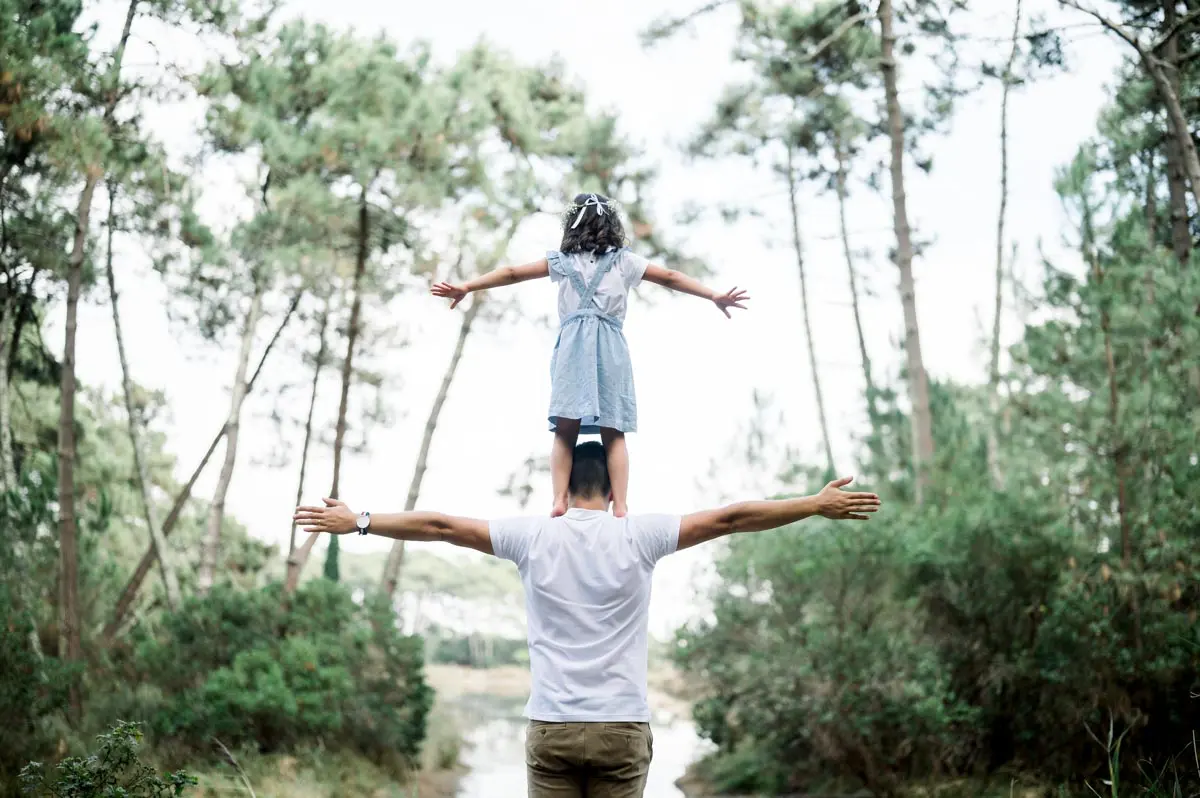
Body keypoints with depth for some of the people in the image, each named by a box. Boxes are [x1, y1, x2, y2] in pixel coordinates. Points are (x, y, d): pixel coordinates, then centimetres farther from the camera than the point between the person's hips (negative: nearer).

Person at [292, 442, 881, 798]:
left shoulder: (532, 536, 1)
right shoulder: (639, 536, -2)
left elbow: (439, 525, 6)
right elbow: (729, 518, -1)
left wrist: (358, 523, 16)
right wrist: (820, 506, 4)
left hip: (550, 726, 1)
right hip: (622, 726, -1)